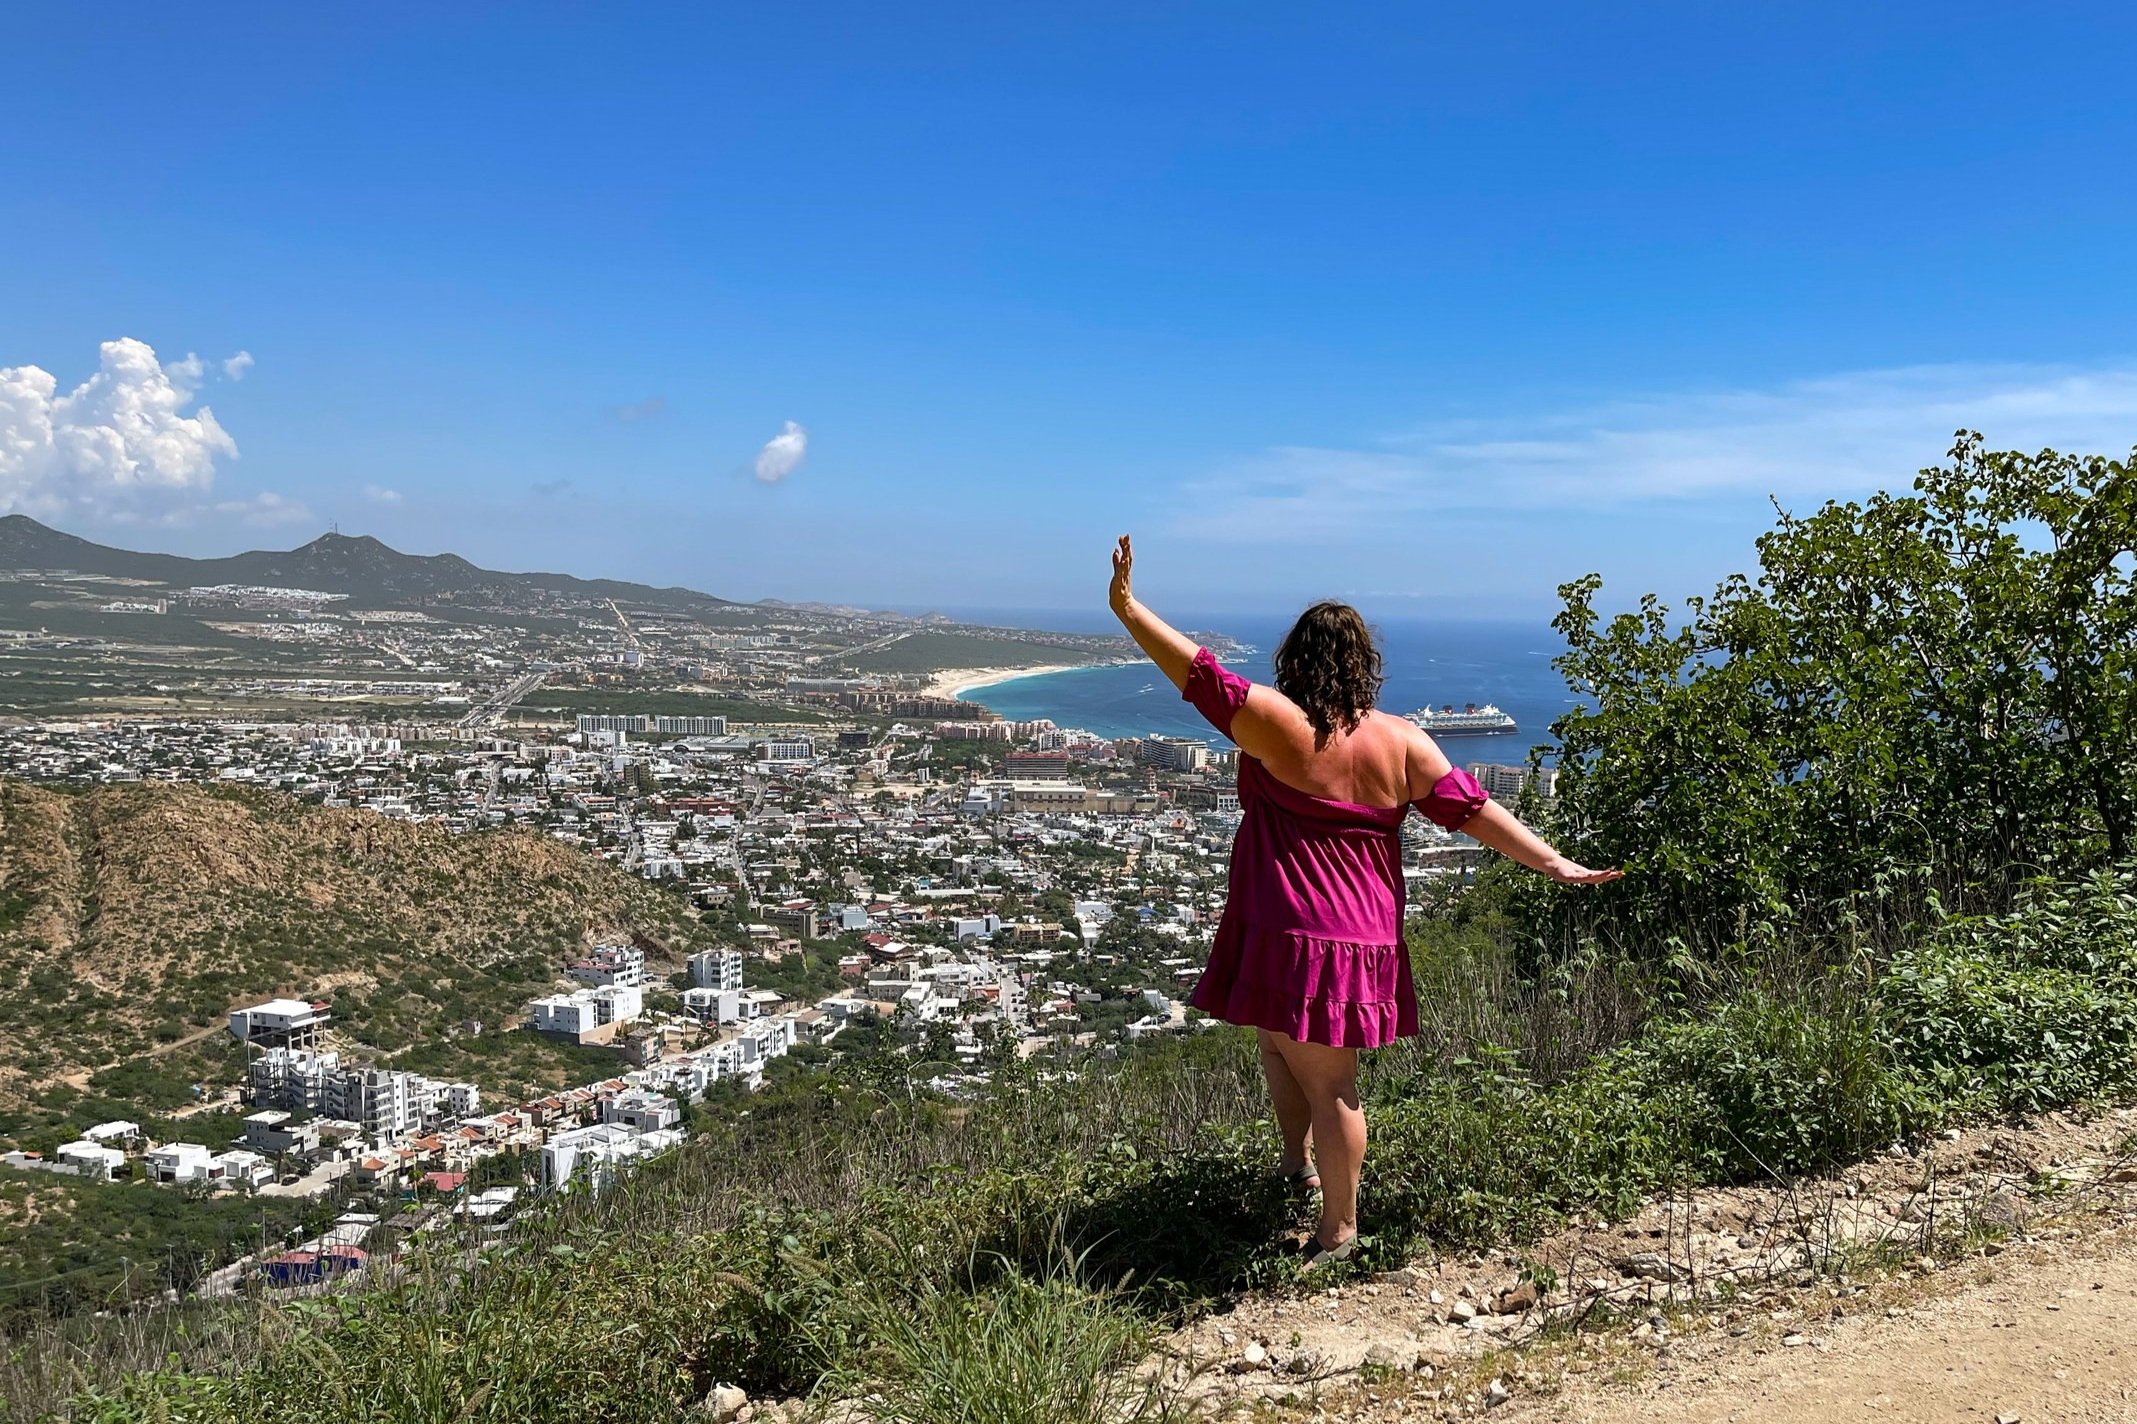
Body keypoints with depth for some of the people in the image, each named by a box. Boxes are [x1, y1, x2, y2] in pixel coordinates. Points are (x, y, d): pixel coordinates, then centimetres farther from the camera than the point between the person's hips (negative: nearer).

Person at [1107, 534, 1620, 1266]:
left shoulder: (1277, 724, -11)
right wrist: (1555, 864, 4)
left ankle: (1338, 1232, 28)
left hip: (1286, 939, -4)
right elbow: (1473, 809, 0)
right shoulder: (1402, 742, 2)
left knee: (1326, 1083, 14)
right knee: (1332, 1078, 21)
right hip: (1365, 940, 4)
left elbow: (1199, 672, -13)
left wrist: (1128, 609, -8)